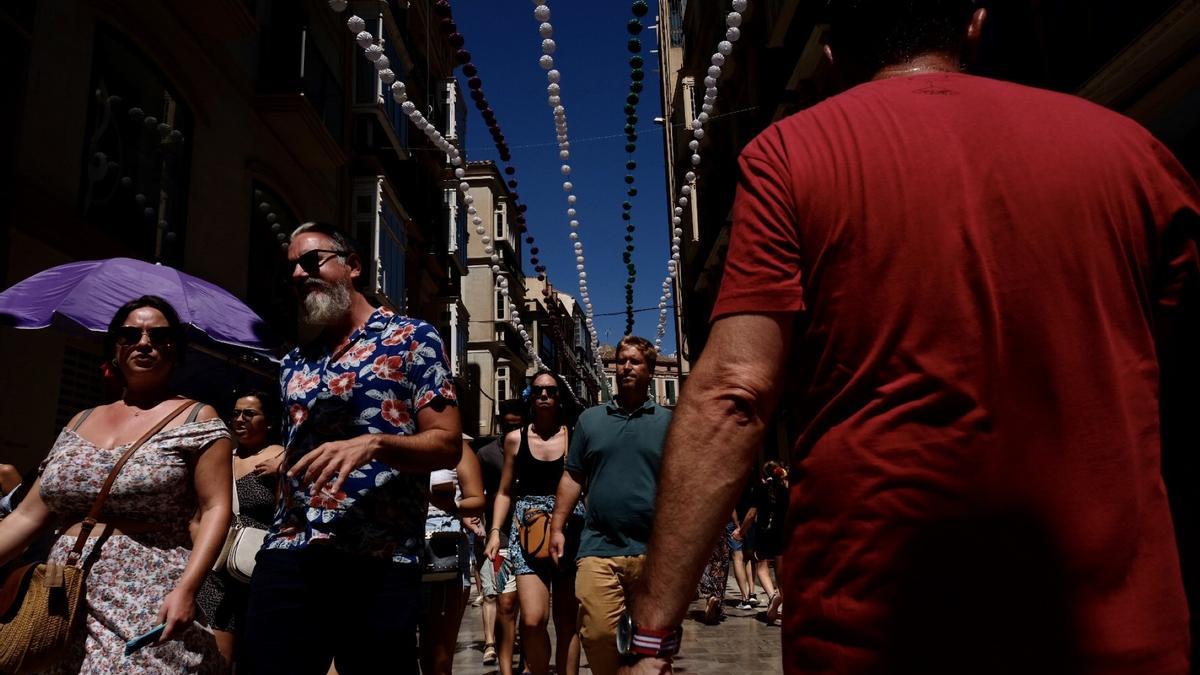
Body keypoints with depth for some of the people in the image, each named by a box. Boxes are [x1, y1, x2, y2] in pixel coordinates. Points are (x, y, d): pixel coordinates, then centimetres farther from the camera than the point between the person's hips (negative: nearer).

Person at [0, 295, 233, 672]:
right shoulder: (79, 423, 14)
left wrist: (186, 588, -21)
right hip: (63, 608, 5)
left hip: (149, 608, -5)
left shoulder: (197, 418, -1)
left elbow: (216, 509, -10)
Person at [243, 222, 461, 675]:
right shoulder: (294, 364, 19)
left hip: (379, 560, -5)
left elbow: (448, 445, -6)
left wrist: (373, 443, -22)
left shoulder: (412, 339, 1)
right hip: (287, 554, 5)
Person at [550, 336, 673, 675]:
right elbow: (573, 477, 12)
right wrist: (557, 526, 4)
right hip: (599, 548, 1)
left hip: (653, 551, 0)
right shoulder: (590, 419, 12)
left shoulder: (667, 422, 8)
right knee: (598, 634, -5)